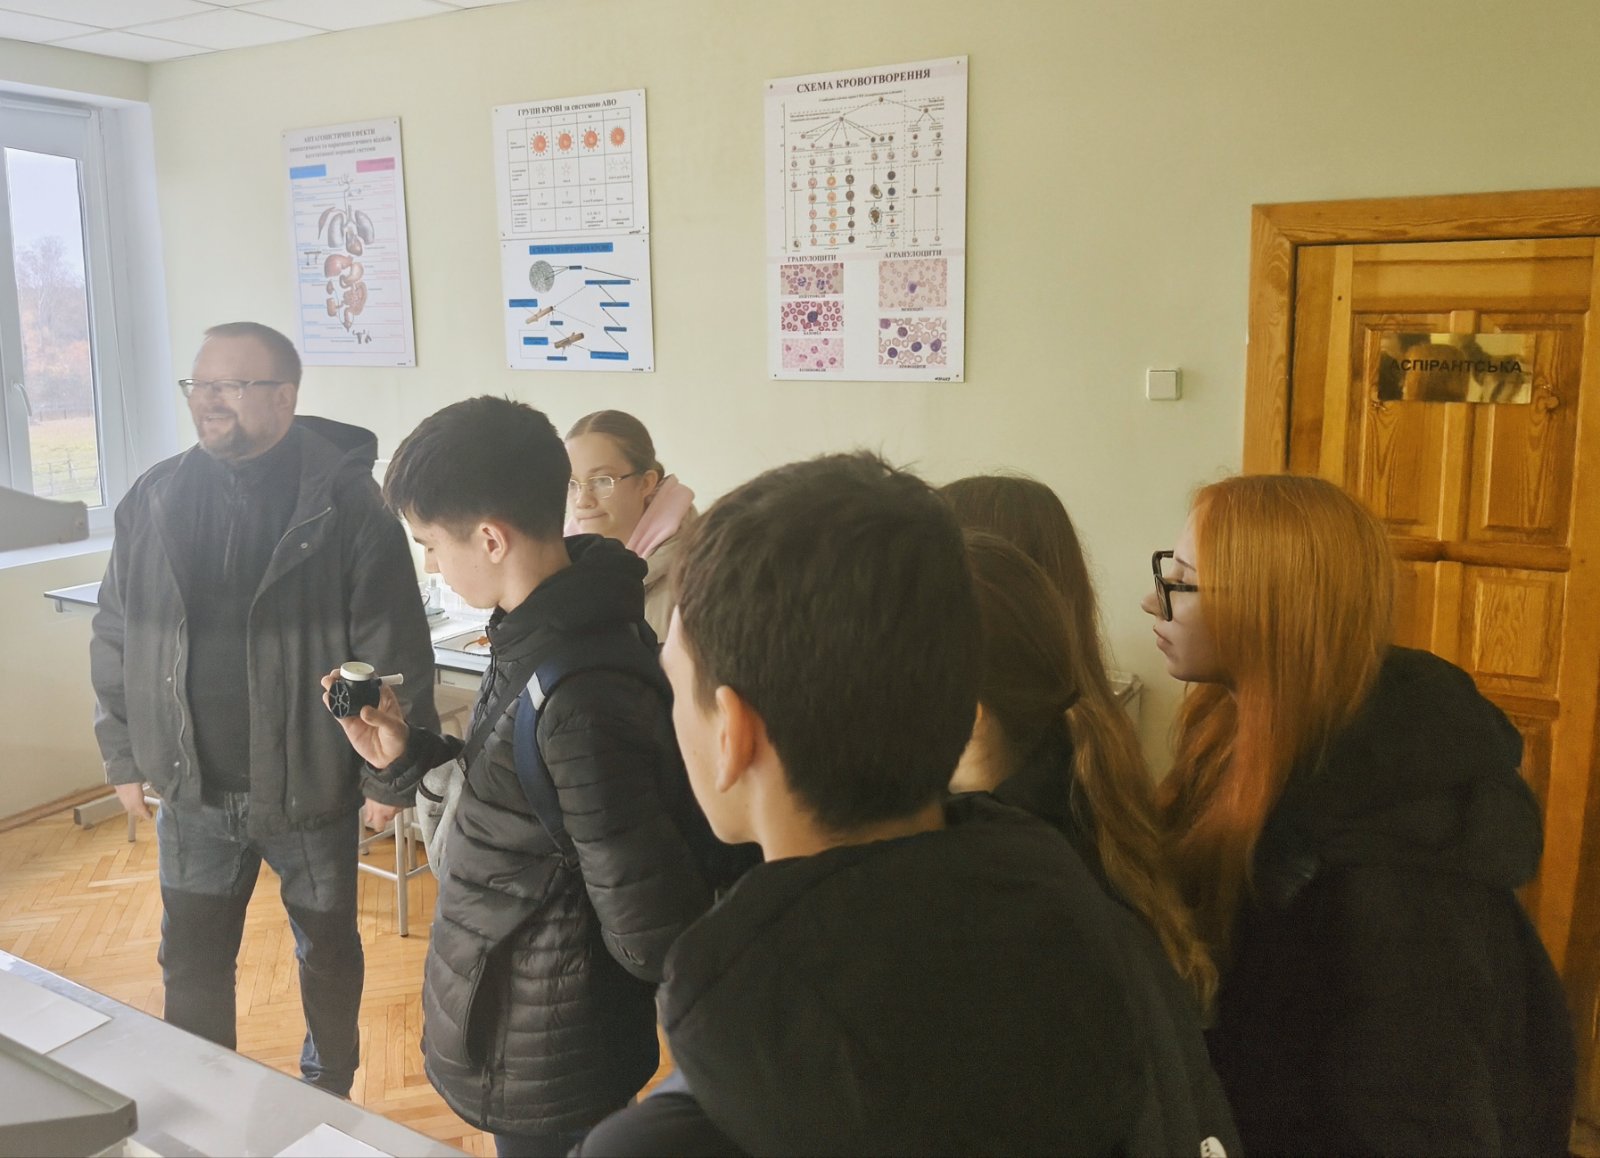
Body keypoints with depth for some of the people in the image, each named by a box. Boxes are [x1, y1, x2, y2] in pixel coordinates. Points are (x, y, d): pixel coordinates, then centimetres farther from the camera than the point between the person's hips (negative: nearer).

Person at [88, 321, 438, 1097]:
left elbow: (395, 656, -14)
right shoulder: (152, 500, -1)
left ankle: (329, 1096, 40)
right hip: (192, 789, 4)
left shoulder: (347, 504, -15)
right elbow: (115, 640, 7)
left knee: (327, 952, 16)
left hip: (310, 790, -3)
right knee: (191, 961, 17)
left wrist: (389, 777, -13)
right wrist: (123, 755, 8)